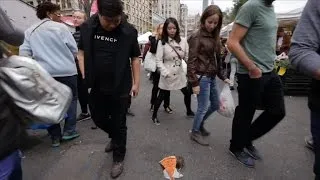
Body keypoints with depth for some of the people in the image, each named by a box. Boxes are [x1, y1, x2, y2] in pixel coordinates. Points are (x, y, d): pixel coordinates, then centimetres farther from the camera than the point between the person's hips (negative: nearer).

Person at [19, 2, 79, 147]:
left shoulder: (29, 31, 8)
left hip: (45, 73, 4)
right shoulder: (60, 27, -4)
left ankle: (55, 136, 17)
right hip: (66, 71, -3)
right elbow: (74, 50, -3)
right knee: (71, 99, 12)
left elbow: (24, 53, 3)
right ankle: (69, 131, 11)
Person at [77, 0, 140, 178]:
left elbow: (135, 58, -2)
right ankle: (115, 137, 50)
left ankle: (119, 158, 29)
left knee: (119, 124, 8)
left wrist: (136, 83, -3)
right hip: (96, 87, 4)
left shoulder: (129, 31, -10)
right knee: (98, 118, 20)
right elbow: (82, 53, 7)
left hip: (121, 87, -3)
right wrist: (85, 76, -1)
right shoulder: (87, 27, -3)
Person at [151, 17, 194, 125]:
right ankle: (154, 115, 27)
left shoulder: (183, 41, -3)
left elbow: (187, 57, 0)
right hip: (167, 75, -4)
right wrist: (165, 73, -25)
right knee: (162, 95, 7)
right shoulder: (162, 42, -10)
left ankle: (189, 111, 42)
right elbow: (159, 60, -13)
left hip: (180, 73, 4)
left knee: (187, 93, 16)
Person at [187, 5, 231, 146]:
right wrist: (194, 83, -17)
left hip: (212, 77, 8)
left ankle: (200, 124, 39)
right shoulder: (197, 37, -11)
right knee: (203, 107, 2)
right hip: (202, 77, -8)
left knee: (215, 105, 17)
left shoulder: (215, 37, 11)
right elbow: (191, 61, -14)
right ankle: (195, 133, 23)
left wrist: (223, 76, 10)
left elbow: (218, 59, 15)